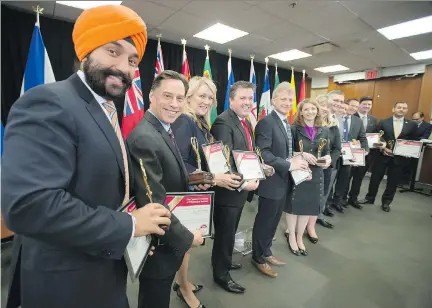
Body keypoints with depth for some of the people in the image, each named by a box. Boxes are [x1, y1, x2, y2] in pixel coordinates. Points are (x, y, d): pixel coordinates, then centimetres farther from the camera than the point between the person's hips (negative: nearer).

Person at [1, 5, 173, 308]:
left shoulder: (106, 113, 6)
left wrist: (137, 218, 3)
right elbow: (28, 204, -32)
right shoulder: (48, 103, -21)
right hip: (65, 283, -8)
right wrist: (129, 225, -25)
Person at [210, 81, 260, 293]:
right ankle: (221, 273, 31)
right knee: (225, 232, 9)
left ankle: (224, 260, 46)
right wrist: (242, 183, -23)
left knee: (231, 231, 24)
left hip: (243, 187, 9)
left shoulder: (246, 122, 11)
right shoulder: (223, 122, -20)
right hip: (228, 189, -9)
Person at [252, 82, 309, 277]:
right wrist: (289, 165, -25)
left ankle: (266, 252, 40)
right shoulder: (266, 122, -17)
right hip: (271, 181, -9)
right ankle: (258, 258, 29)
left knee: (274, 221, 21)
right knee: (264, 221, 8)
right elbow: (263, 154, -26)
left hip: (284, 181, 9)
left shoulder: (287, 124, 13)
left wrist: (297, 162, -1)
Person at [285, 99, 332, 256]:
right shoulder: (294, 129, -8)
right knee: (294, 206, 8)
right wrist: (302, 154, -24)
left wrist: (328, 158, -9)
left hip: (315, 174, 4)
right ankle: (291, 236, 29)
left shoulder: (324, 131, 7)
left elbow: (326, 152, 12)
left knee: (308, 207, 12)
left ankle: (300, 237, 32)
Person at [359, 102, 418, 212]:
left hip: (400, 158, 1)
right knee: (375, 178, 7)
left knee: (393, 181, 9)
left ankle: (386, 202, 26)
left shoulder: (412, 125, 6)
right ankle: (369, 198, 24)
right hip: (382, 156, -1)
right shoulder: (383, 122, 2)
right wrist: (383, 148, -14)